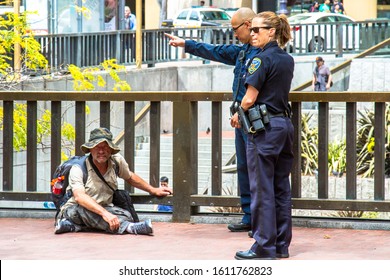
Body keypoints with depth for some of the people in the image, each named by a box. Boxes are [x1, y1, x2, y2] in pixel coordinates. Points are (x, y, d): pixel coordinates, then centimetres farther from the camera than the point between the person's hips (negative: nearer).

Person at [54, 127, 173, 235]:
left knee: (125, 215, -27)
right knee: (84, 208, -41)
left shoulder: (117, 161, 0)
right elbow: (79, 196, -34)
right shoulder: (78, 169, -18)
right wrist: (104, 213, -47)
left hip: (104, 209, 5)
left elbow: (130, 177, 23)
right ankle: (128, 227, -54)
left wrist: (153, 190, 26)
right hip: (74, 209, -5)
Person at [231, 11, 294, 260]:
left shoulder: (262, 59, -13)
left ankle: (265, 246, -1)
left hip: (264, 127, -8)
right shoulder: (288, 60, 12)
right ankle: (282, 244, 14)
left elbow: (249, 99, -13)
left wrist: (238, 116, 4)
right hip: (285, 124, 8)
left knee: (262, 189, -3)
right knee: (281, 188, 11)